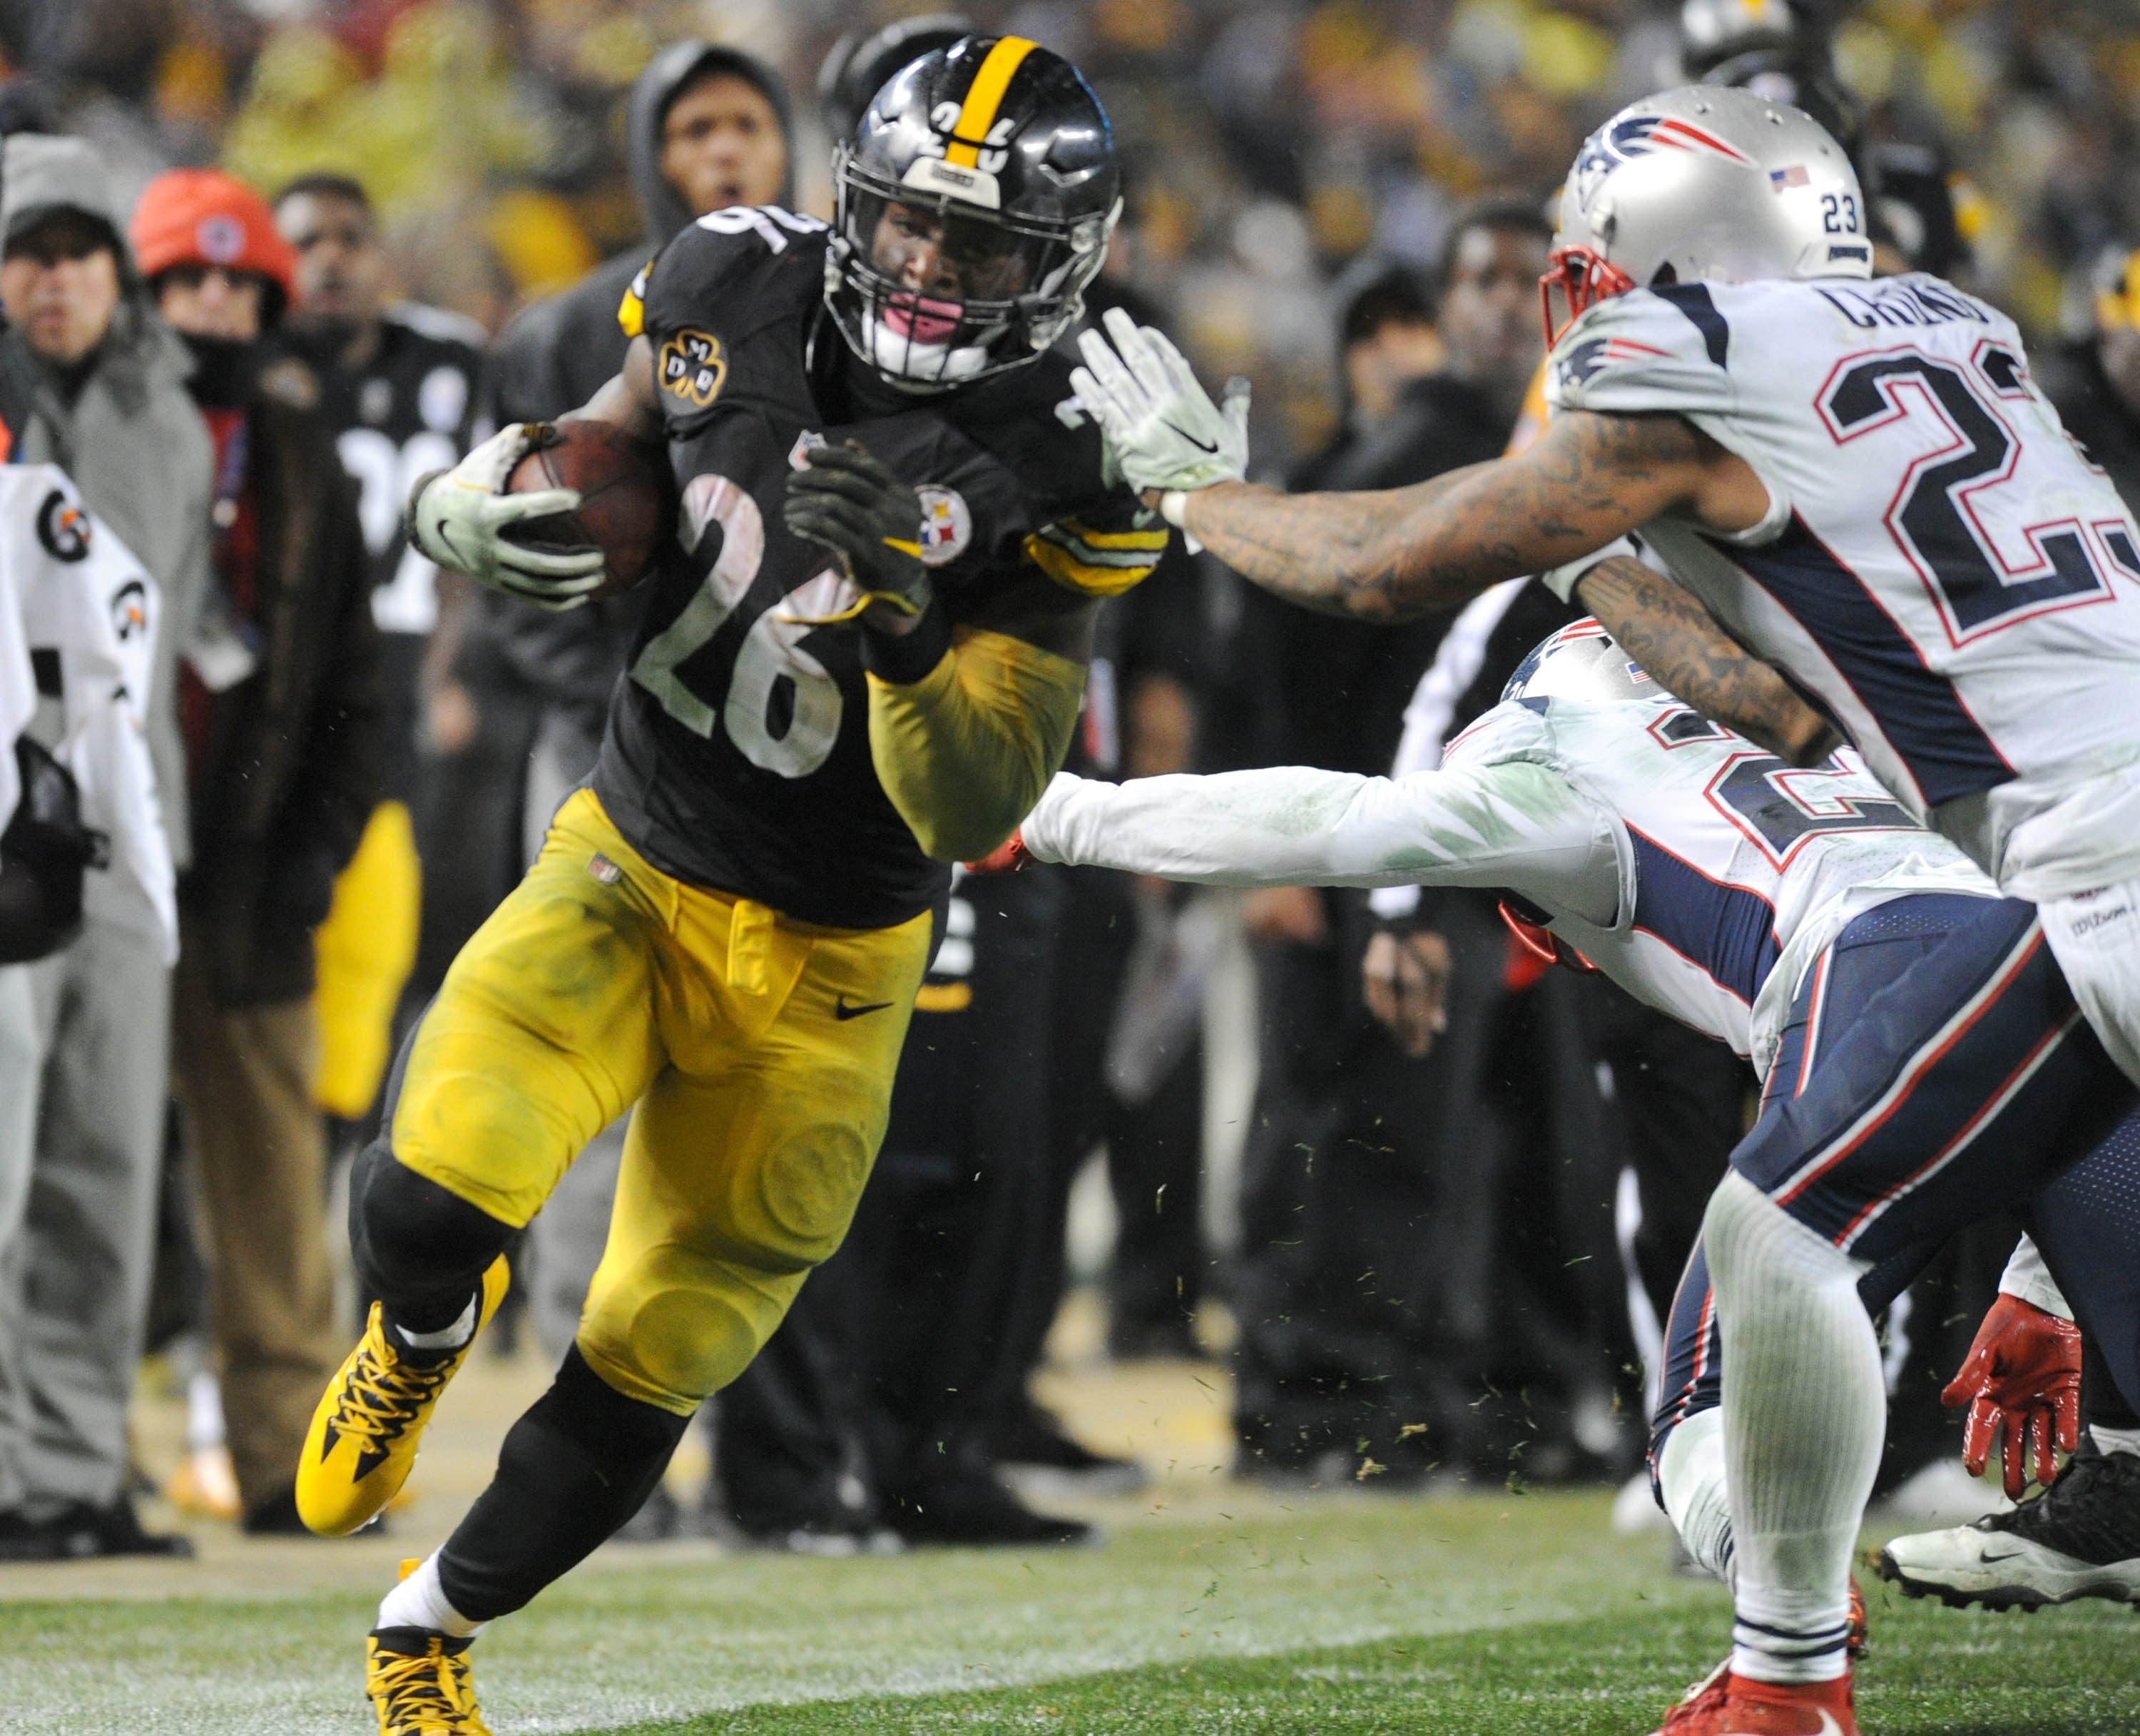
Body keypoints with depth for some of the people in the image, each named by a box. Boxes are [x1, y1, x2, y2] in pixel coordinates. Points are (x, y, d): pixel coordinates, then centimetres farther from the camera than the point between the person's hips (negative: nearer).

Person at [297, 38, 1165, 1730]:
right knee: (435, 1192, -26)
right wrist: (489, 495, -18)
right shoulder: (738, 301, -11)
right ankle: (421, 1338, 12)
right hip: (626, 870, 1)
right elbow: (593, 466, 6)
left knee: (644, 1376, 6)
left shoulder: (1053, 493, -18)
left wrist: (903, 630, -40)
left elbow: (973, 812, -22)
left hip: (819, 969, -1)